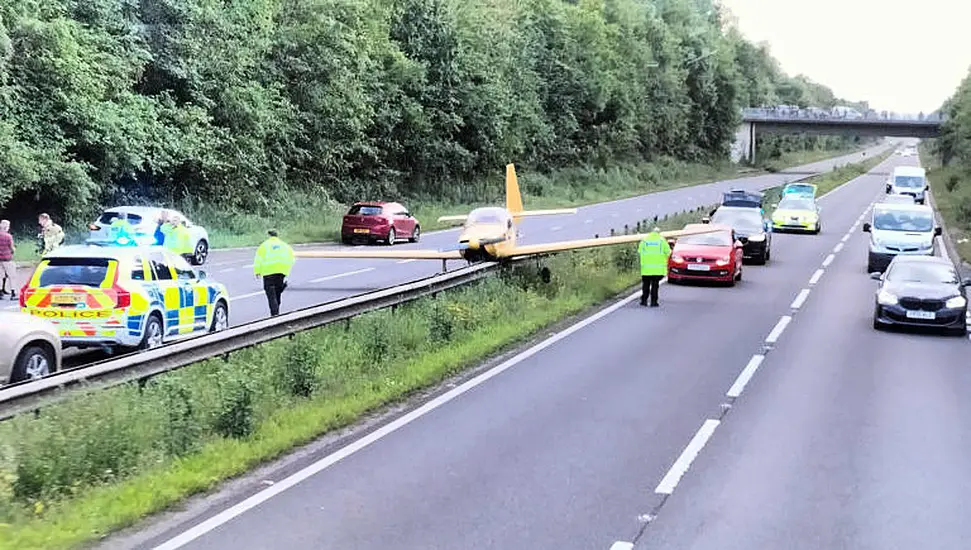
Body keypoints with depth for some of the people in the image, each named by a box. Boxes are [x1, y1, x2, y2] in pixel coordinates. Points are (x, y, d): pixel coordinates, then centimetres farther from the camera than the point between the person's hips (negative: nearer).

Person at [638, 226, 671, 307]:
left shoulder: (644, 240, 3)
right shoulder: (662, 240, -2)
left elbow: (639, 251, 6)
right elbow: (668, 252, -1)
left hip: (646, 267, 1)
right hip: (658, 267, -1)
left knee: (646, 284, 12)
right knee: (655, 284, 3)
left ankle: (644, 300, 12)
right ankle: (653, 301, 1)